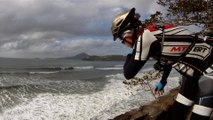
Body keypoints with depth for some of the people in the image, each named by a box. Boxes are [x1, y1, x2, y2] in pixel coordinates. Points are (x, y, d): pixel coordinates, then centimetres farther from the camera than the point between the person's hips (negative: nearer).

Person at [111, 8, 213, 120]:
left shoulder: (145, 37, -24)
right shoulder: (152, 34, 5)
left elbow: (129, 73, -19)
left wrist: (129, 57, 2)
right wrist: (163, 81, 32)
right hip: (195, 69, 9)